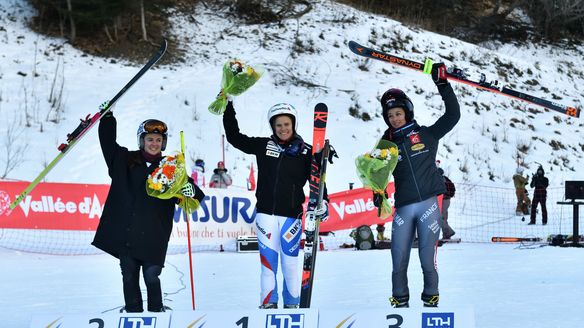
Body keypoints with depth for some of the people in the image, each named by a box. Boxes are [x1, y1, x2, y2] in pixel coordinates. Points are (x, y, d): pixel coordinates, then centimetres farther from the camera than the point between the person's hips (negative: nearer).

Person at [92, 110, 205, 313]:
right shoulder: (125, 160, 8)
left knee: (151, 276, -5)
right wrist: (107, 118, 9)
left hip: (153, 235, -2)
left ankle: (156, 310, 10)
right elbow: (108, 143, 18)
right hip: (125, 234, 2)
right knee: (129, 276, 6)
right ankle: (133, 311, 15)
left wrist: (191, 191, -23)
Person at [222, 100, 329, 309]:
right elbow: (234, 137, 10)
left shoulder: (305, 151, 2)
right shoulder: (263, 146, 5)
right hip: (266, 213, 1)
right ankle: (268, 304, 8)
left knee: (290, 263, 1)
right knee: (268, 261, 1)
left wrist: (322, 202, -11)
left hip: (291, 215, -1)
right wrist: (228, 107, 7)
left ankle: (292, 305, 12)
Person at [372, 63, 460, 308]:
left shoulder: (426, 135, 7)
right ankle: (400, 302, 14)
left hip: (428, 204, -2)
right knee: (399, 262, 0)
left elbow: (453, 114, 2)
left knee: (428, 260, -4)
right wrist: (378, 192, -12)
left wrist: (442, 85, -3)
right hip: (403, 207, 2)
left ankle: (431, 300, 11)